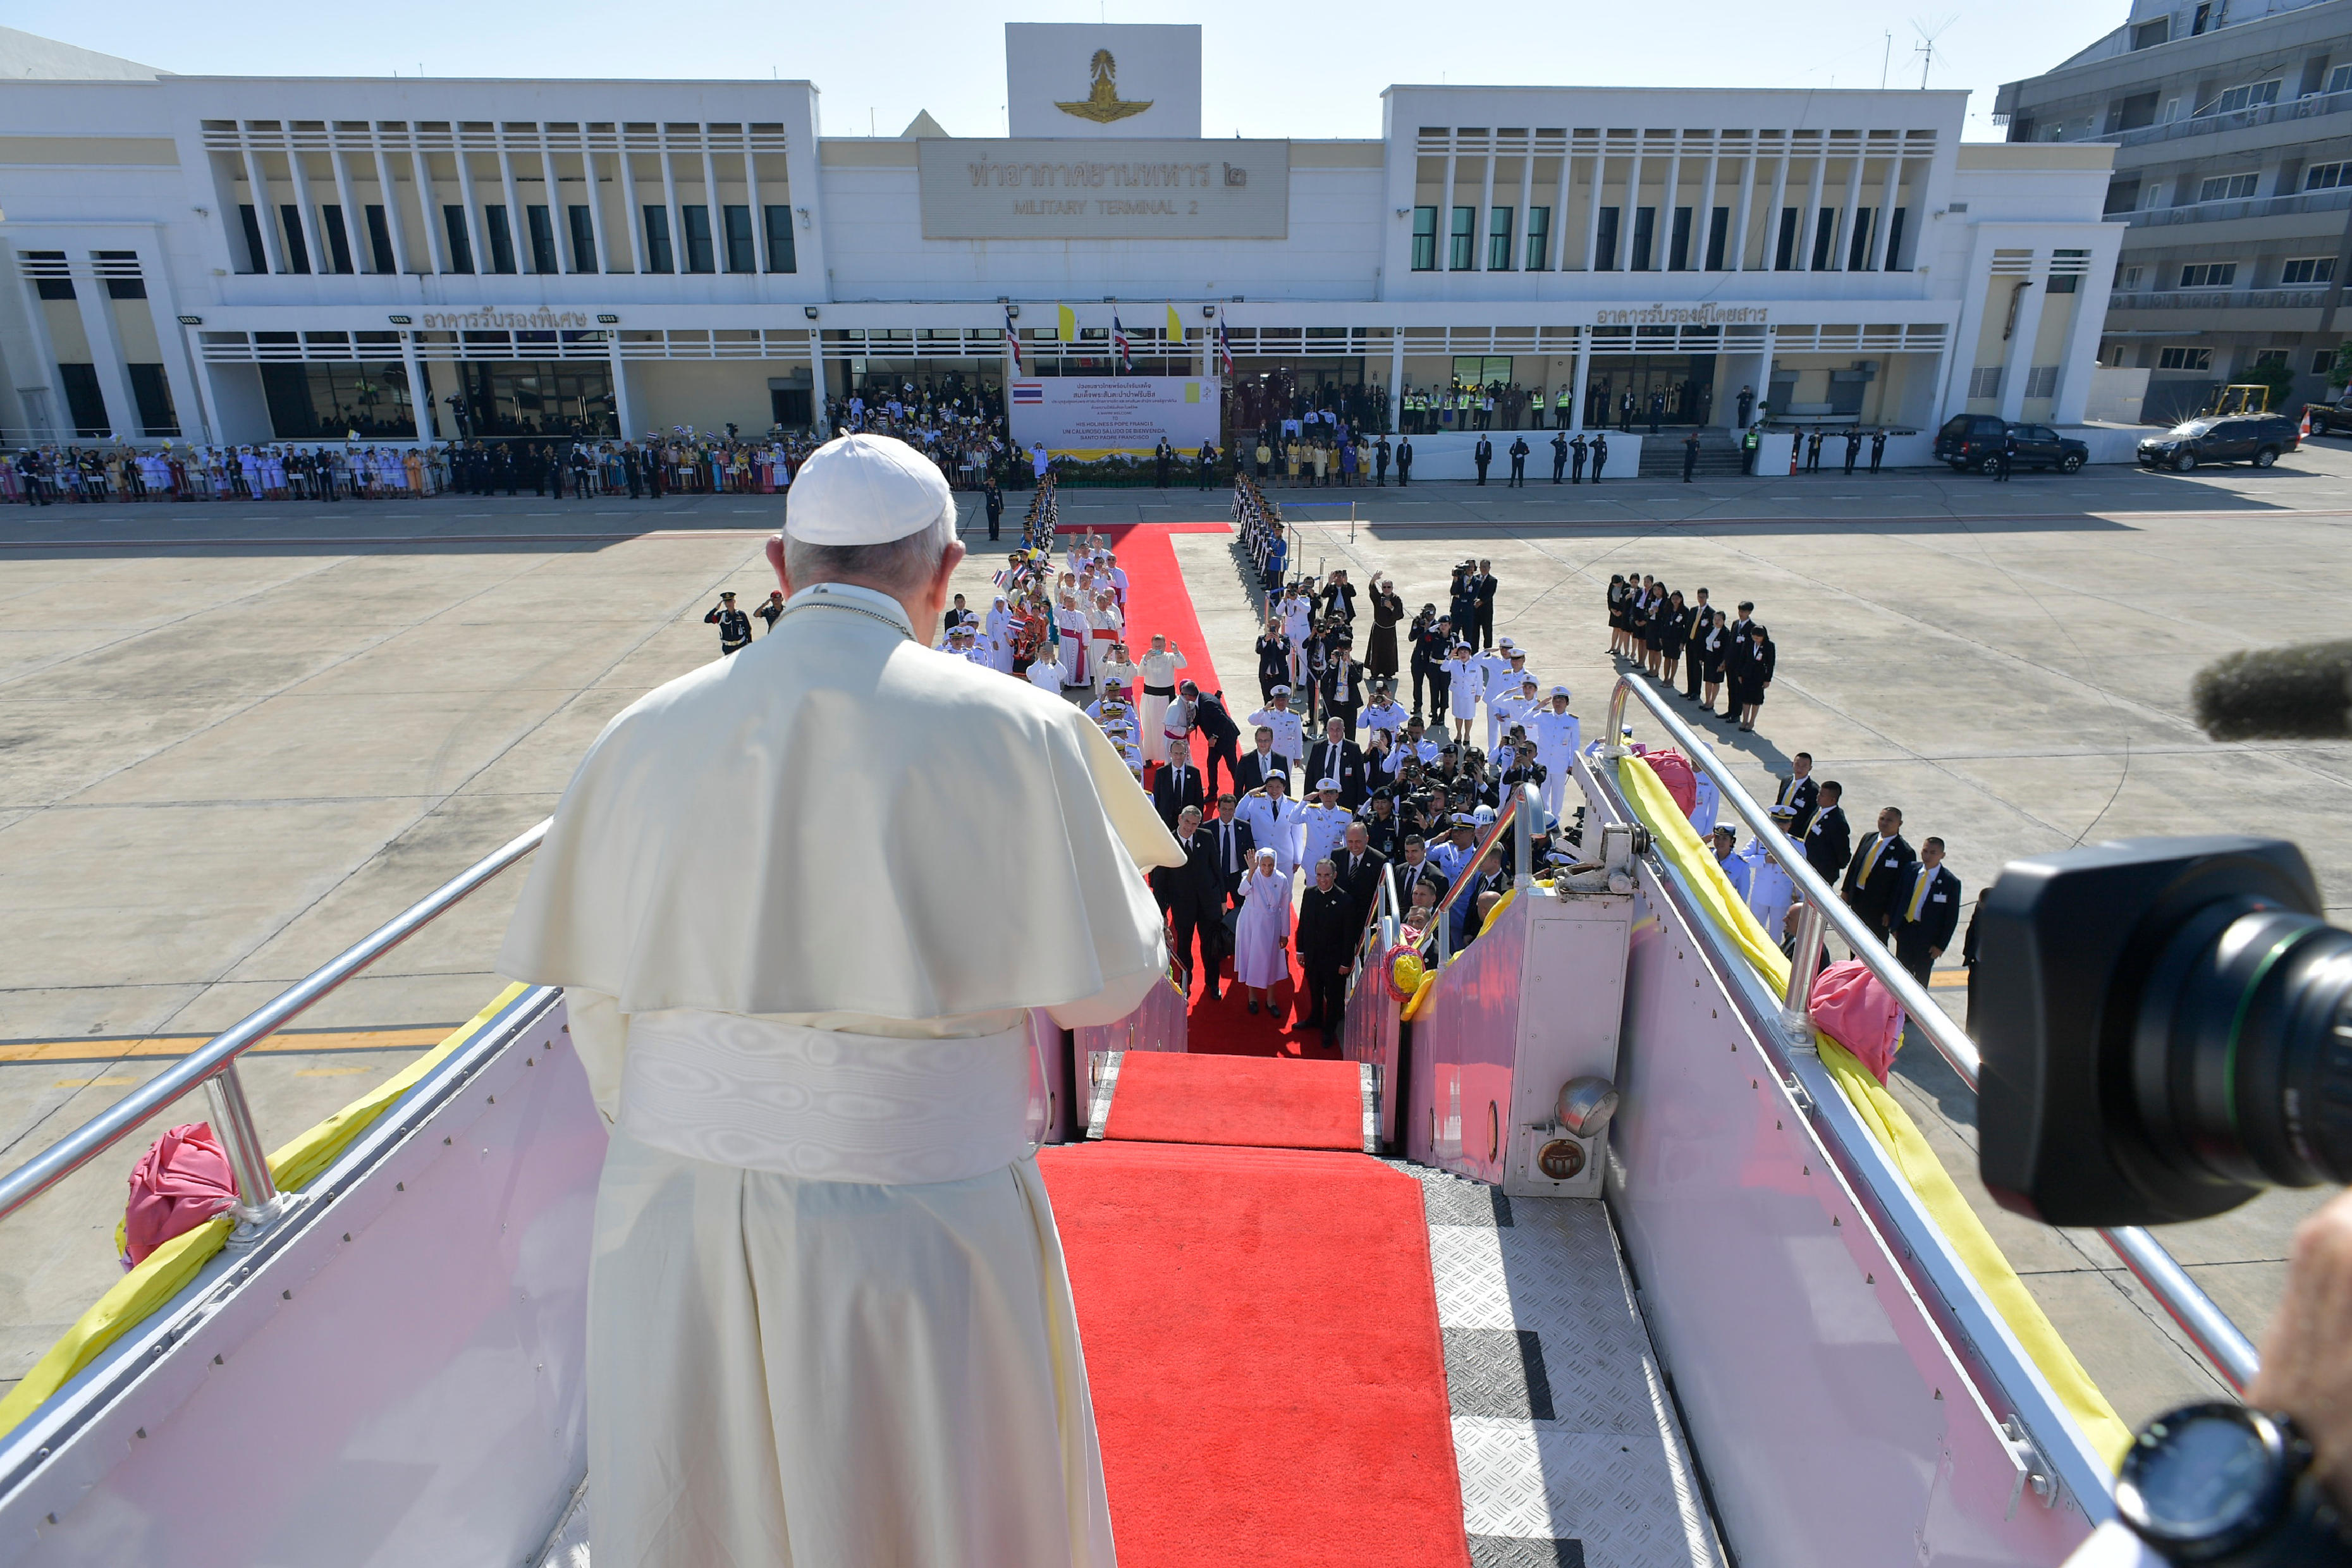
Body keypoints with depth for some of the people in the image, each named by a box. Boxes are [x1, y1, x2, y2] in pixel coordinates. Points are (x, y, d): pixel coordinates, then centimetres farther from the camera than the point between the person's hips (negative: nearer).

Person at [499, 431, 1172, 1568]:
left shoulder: (647, 736, -2)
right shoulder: (1011, 733, -14)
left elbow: (602, 1007, 4)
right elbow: (1106, 985, -6)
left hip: (676, 1225, 4)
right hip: (916, 1232, -3)